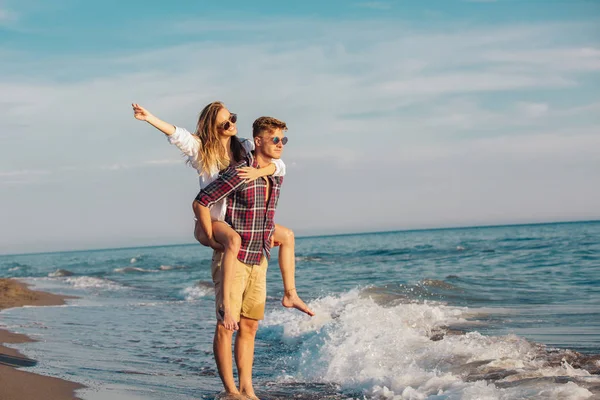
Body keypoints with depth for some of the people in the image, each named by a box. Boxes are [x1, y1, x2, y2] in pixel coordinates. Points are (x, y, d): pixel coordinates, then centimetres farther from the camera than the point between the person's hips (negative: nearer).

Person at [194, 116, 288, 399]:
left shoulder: (276, 176, 7)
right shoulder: (239, 173, -18)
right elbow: (201, 202, -16)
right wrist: (212, 239, -13)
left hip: (258, 261, 8)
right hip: (232, 259, -8)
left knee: (249, 326, 10)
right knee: (226, 325, -2)